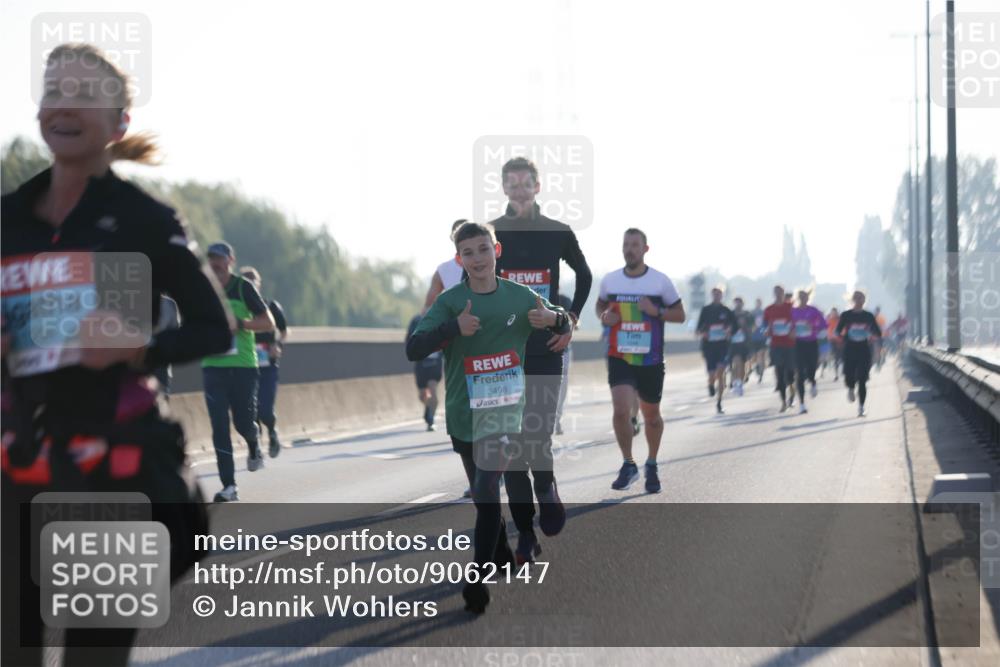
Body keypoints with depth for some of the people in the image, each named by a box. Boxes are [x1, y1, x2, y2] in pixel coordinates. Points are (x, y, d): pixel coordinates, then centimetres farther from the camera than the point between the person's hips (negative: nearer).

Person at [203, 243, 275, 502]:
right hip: (212, 366, 2)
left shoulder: (243, 288, -3)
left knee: (243, 422, 0)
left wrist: (239, 324, -18)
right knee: (219, 425, -7)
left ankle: (254, 446, 38)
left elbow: (268, 323, -4)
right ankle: (229, 485, -6)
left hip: (243, 365, -2)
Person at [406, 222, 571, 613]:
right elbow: (412, 350, -16)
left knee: (487, 494, -12)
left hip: (505, 412, -1)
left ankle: (478, 580, -10)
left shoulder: (519, 296, -1)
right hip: (463, 415, 1)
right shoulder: (449, 301, -7)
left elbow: (564, 324, 14)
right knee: (482, 491, 16)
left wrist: (552, 319, -12)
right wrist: (455, 328, -32)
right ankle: (500, 553, 39)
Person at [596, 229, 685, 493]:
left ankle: (652, 466, 34)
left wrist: (656, 311, -18)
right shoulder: (610, 280, 2)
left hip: (650, 360, 0)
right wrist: (604, 316, -4)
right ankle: (628, 465, -1)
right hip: (620, 358, 0)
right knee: (621, 410, -18)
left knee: (651, 415, 12)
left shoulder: (660, 281, -5)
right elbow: (601, 305, 20)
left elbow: (680, 314, 1)